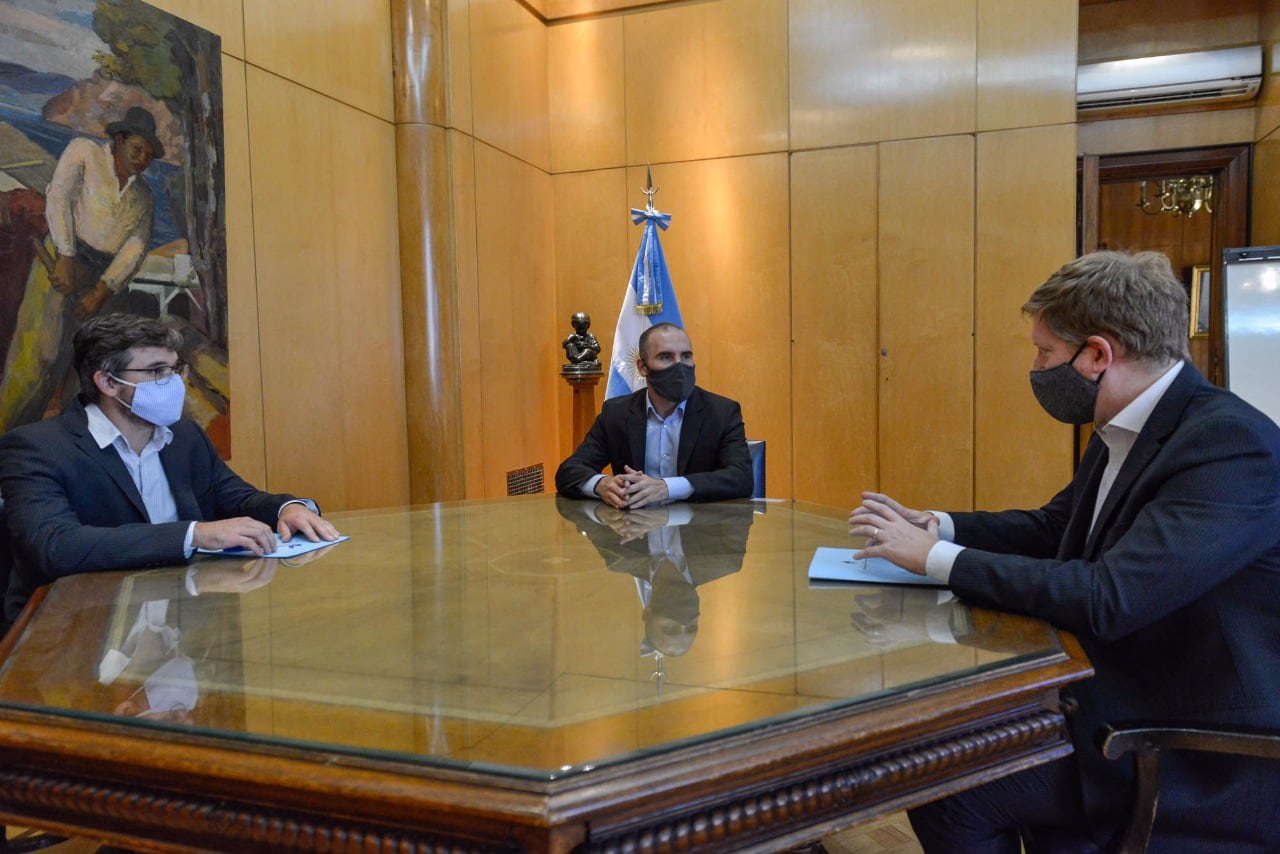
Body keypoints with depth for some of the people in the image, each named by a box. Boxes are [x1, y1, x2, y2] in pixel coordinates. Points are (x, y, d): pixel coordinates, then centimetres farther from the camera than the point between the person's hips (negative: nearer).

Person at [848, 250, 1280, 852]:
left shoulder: (1230, 442, -24)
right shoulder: (1121, 433, 4)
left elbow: (1107, 600, -32)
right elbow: (1052, 527, 16)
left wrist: (937, 558, -22)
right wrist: (934, 525, 0)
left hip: (1201, 769, -8)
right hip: (1129, 708, 8)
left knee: (950, 793, -13)